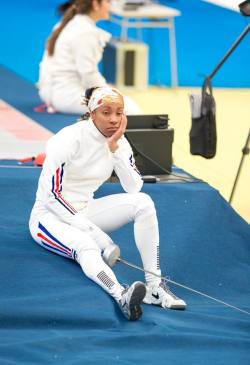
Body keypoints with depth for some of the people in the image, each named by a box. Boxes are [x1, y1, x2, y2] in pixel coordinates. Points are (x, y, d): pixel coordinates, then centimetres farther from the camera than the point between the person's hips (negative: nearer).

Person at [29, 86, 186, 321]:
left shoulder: (118, 141, 0)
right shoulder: (71, 138, -18)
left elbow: (134, 188, -8)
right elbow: (50, 195, -22)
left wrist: (115, 148, -17)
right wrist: (91, 229, -28)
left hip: (84, 212, 6)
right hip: (50, 215, -6)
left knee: (143, 202, -17)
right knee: (86, 245, -38)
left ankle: (154, 286, -20)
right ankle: (121, 295, -64)